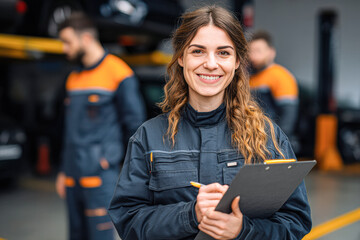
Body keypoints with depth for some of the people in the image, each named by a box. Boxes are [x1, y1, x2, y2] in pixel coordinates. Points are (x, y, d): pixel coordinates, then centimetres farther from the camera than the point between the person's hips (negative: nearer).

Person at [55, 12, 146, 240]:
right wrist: (64, 171, 17)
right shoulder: (74, 78, 15)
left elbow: (134, 123, -7)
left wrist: (108, 150, -1)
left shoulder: (119, 73, -7)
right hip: (73, 176, 7)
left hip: (100, 175, -7)